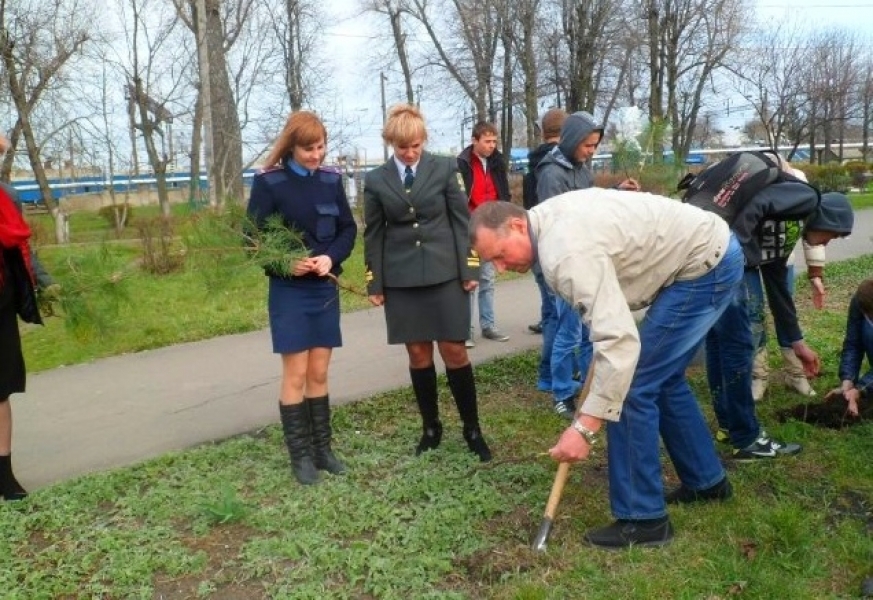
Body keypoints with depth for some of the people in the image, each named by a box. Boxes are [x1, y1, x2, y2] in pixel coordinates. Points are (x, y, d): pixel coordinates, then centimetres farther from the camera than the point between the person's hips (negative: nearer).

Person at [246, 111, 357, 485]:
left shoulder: (331, 180, 4)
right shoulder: (269, 182, -8)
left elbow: (349, 229, 6)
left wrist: (331, 257, -13)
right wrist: (285, 264, -23)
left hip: (325, 288, 4)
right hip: (289, 290, -4)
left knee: (319, 374, 11)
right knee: (296, 375, 1)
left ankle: (322, 448, 23)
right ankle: (300, 456, 14)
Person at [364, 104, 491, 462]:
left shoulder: (444, 169, 1)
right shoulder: (376, 181, 5)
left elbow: (462, 221, 1)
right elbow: (373, 235, 7)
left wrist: (470, 269, -4)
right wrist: (375, 284, 4)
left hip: (445, 274, -1)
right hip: (401, 280, 2)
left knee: (454, 351, -1)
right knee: (418, 353, 6)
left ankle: (472, 429, 13)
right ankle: (431, 427, 21)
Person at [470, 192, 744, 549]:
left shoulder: (566, 250, -29)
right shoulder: (551, 219, 2)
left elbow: (620, 339, -35)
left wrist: (584, 427, -35)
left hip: (706, 265, -10)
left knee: (631, 386, -10)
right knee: (661, 377, 20)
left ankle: (643, 519, 1)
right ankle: (707, 479, 36)